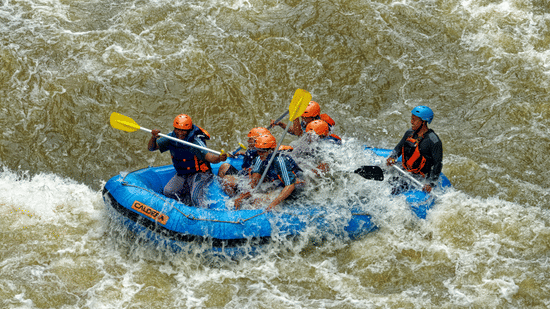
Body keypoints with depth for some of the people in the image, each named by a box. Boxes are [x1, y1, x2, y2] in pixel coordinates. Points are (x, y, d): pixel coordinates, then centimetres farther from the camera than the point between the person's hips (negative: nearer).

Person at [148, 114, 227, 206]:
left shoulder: (195, 141, -28)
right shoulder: (172, 137, -10)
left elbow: (208, 156, -41)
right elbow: (151, 148, -7)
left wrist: (219, 158, -64)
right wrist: (153, 137, -29)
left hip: (199, 174, -7)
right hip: (182, 175, 7)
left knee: (195, 198, -27)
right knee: (168, 192, -7)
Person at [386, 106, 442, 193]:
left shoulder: (434, 141, -17)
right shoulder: (410, 133, 4)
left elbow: (438, 164, -16)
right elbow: (399, 147, 18)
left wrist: (431, 184, -24)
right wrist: (392, 157, -4)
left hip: (419, 178, -8)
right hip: (404, 172, 8)